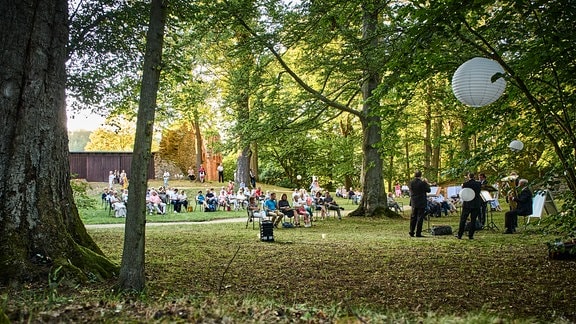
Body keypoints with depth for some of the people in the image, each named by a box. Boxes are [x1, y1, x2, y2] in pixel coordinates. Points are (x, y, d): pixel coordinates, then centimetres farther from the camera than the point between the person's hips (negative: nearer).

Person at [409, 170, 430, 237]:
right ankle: (418, 233, 1)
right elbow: (428, 190, -5)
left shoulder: (411, 182, -3)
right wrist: (427, 183, 9)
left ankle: (411, 231, 15)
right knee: (420, 217, 1)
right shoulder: (422, 183, -16)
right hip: (421, 203, -5)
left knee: (413, 217, 14)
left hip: (413, 203, 5)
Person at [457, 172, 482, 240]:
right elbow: (479, 192, 12)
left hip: (467, 204, -1)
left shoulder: (465, 184, -9)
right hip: (476, 205, 1)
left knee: (463, 220, 8)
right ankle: (470, 235, 6)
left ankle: (460, 235, 8)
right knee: (473, 221, 7)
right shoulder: (478, 184, -4)